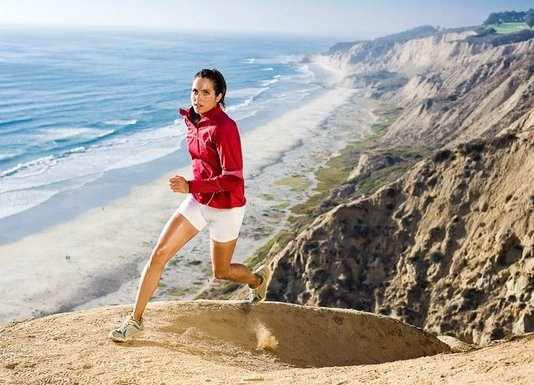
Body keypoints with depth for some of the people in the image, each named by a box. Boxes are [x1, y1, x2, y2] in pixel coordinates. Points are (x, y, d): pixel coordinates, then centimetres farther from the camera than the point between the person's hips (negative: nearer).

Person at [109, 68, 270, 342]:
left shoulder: (224, 128, -24)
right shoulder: (192, 121, 0)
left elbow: (233, 179, -28)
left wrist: (191, 186, -34)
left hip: (226, 208, -6)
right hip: (198, 202, 6)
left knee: (221, 272, 13)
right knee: (159, 254, -3)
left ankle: (257, 279, 47)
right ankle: (135, 319, 9)